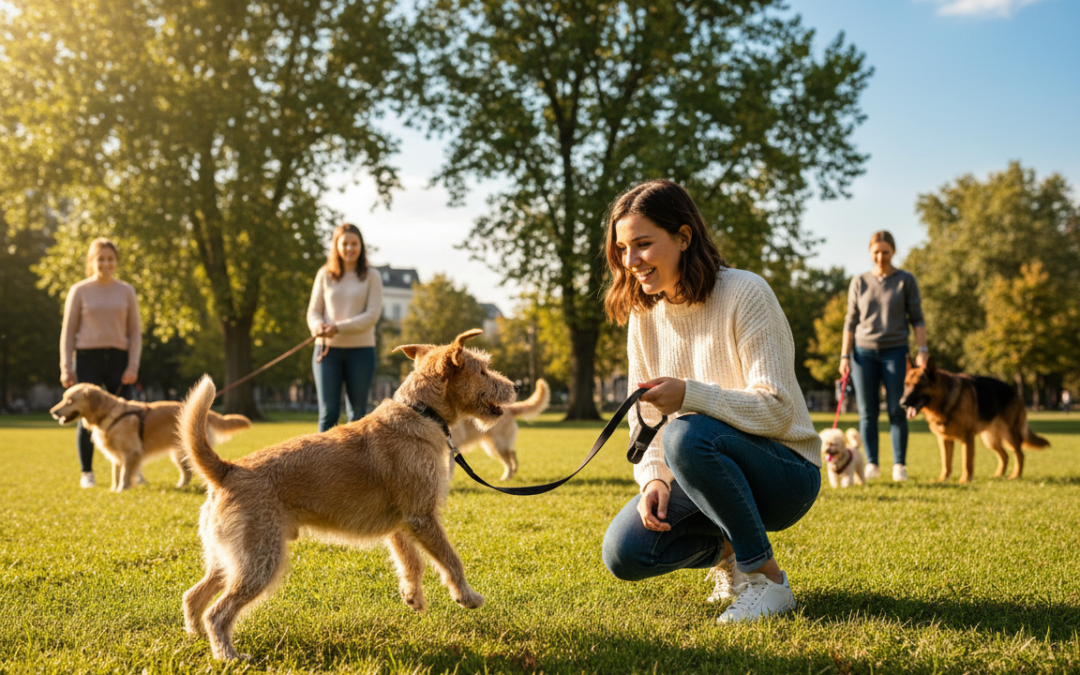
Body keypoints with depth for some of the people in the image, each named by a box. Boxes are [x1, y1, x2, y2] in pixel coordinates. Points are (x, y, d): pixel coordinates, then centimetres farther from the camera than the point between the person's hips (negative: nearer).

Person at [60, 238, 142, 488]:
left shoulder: (126, 291, 8)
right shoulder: (79, 291, 4)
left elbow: (135, 331, 7)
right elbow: (68, 331, 4)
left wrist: (133, 365, -3)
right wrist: (66, 367, -3)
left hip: (118, 358, 1)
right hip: (88, 358, -1)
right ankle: (86, 473, 11)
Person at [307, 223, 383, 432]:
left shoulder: (371, 277, 3)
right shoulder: (325, 275, 9)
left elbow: (372, 315, -6)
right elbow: (313, 310, 9)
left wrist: (339, 328, -18)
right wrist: (317, 325, -15)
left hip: (360, 350, -1)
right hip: (328, 350, 1)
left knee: (358, 413, 3)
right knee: (328, 412, -2)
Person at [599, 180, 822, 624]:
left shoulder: (745, 294, -17)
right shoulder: (644, 314, 2)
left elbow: (777, 411, -22)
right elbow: (645, 420, 5)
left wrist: (690, 394, -35)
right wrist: (654, 479, -14)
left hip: (786, 474, -5)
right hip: (713, 472, 6)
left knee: (687, 435, -36)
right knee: (624, 554, -17)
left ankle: (767, 580, -17)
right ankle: (727, 551, 13)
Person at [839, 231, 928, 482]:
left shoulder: (906, 281, 6)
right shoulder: (859, 283, 10)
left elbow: (917, 318, 6)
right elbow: (851, 321, 11)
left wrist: (922, 350, -5)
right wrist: (844, 356, 5)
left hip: (895, 351, -1)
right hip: (864, 351, 1)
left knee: (897, 410, -4)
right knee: (867, 411, -1)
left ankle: (899, 465, 3)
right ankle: (871, 464, 6)